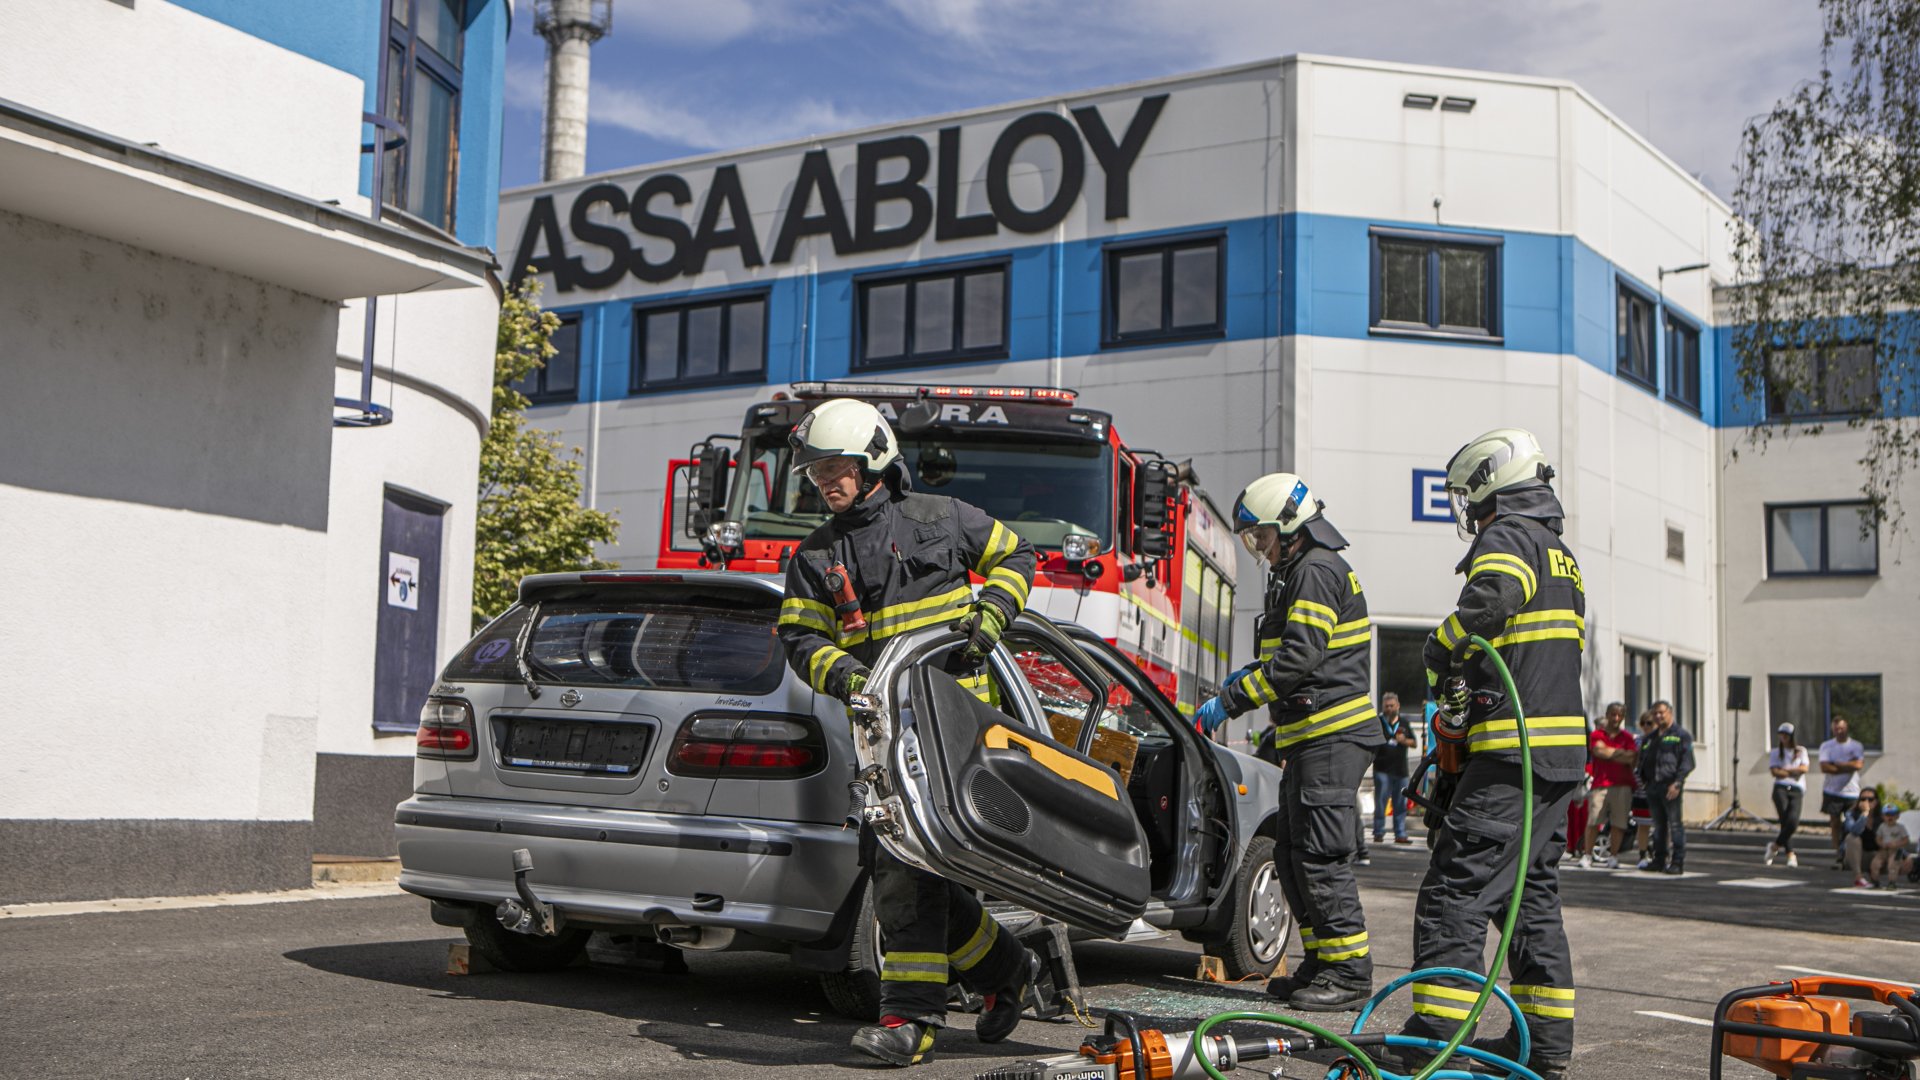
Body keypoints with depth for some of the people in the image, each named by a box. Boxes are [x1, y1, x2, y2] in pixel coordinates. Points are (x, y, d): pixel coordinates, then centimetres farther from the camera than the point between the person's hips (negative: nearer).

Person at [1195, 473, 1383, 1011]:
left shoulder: (1317, 570, -11)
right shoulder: (1304, 572, 22)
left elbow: (1300, 656, -21)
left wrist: (1231, 700, -19)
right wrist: (1250, 674, 12)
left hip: (1331, 738, -11)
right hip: (1313, 740, 11)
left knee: (1322, 856, -11)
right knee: (1292, 855, 12)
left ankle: (1350, 972, -7)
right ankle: (1321, 965, 18)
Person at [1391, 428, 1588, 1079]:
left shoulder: (1505, 539, -7)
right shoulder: (1561, 555, 24)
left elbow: (1491, 598, -30)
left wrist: (1441, 655, -15)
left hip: (1512, 752, -10)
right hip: (1562, 747, 10)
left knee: (1456, 889, -11)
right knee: (1533, 891, 15)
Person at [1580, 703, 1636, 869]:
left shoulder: (1627, 737, 13)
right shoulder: (1597, 734, 10)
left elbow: (1632, 759, 0)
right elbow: (1598, 750, -9)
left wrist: (1609, 753, -6)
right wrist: (1620, 752, -3)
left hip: (1622, 785, 1)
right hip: (1600, 784, -1)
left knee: (1618, 823, -1)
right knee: (1593, 821, -7)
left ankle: (1612, 856, 9)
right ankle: (1587, 855, -2)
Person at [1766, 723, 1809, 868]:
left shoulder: (1801, 751, 17)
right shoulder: (1775, 752, 15)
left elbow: (1804, 768, 2)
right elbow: (1775, 772, 1)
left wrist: (1784, 770, -1)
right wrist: (1794, 772, 0)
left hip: (1796, 790, 1)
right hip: (1780, 788, -1)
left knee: (1793, 820, -18)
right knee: (1785, 821, -15)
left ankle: (1775, 845, 2)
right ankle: (1790, 854, -11)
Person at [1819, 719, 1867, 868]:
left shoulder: (1856, 746, 4)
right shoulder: (1826, 746, 4)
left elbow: (1859, 764, -13)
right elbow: (1824, 768, -9)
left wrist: (1838, 764, -10)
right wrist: (1848, 766, -10)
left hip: (1852, 792, 0)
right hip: (1833, 791, 0)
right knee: (1835, 823, -1)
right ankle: (1838, 856, 3)